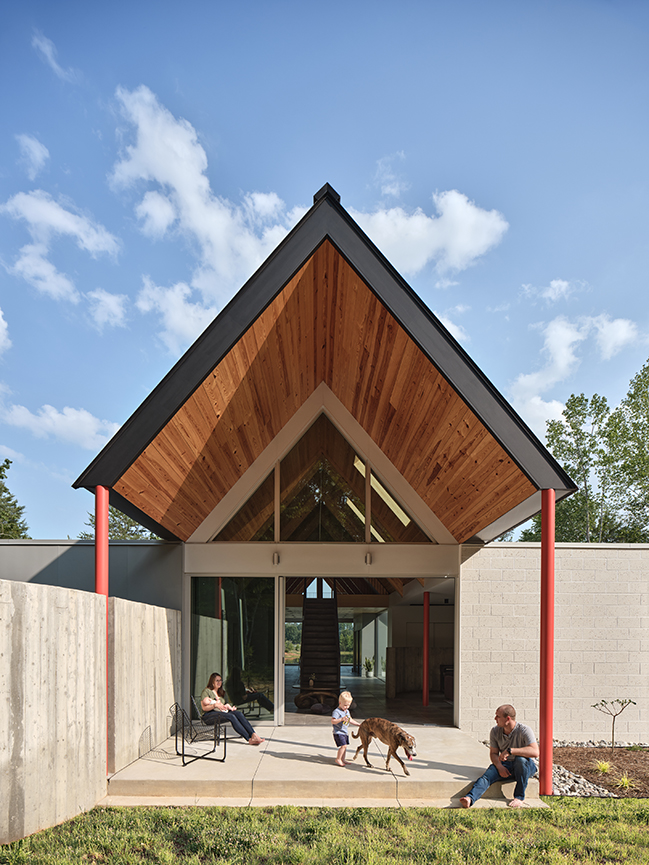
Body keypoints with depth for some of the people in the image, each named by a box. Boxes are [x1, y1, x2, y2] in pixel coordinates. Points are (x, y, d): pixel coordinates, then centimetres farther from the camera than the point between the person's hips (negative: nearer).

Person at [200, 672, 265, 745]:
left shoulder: (221, 693, 27)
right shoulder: (206, 691, 2)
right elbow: (204, 708, -9)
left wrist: (229, 707, 4)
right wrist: (215, 705, -25)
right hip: (208, 715, -7)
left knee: (238, 714, -24)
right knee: (231, 716, -34)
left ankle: (253, 735, -40)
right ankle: (249, 739, -42)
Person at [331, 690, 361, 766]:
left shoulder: (347, 711, 13)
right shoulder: (336, 711, -15)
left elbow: (350, 720, 25)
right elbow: (333, 721, -24)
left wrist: (359, 724, 22)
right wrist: (341, 719, -33)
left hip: (345, 732, 9)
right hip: (338, 732, -9)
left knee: (344, 746, 11)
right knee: (343, 745, -17)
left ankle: (342, 760, 21)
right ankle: (338, 759, -5)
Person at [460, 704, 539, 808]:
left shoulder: (524, 730, -16)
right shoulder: (495, 731, 1)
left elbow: (535, 752, -30)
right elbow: (493, 753, 4)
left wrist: (510, 751, -34)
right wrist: (499, 766, -19)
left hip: (525, 766, -3)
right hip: (504, 765, 4)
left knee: (521, 759, -38)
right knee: (487, 775, -27)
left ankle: (520, 796, -24)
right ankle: (470, 798, -48)